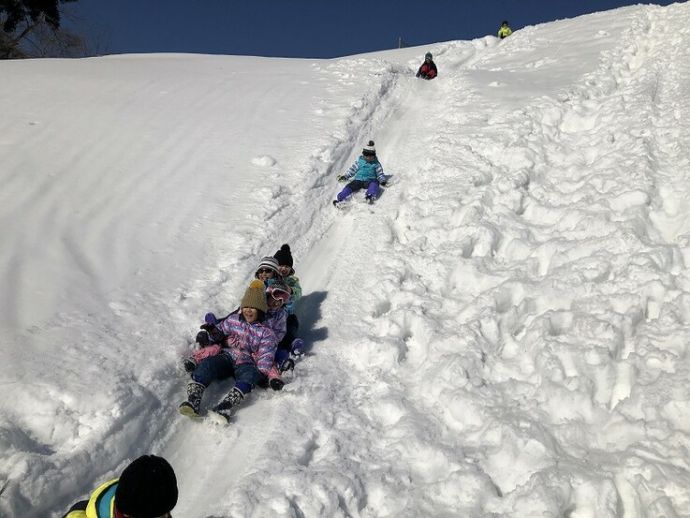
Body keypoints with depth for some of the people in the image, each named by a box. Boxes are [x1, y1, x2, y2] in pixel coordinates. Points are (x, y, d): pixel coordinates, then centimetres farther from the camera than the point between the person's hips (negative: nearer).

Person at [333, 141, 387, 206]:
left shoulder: (376, 164, 10)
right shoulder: (359, 161, 13)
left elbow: (380, 173, 14)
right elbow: (352, 169, 18)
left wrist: (382, 181, -4)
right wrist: (345, 176, 9)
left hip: (370, 180, -1)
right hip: (359, 180, 2)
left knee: (374, 184, -38)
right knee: (351, 186, -28)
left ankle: (370, 197, -63)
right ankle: (339, 198, -41)